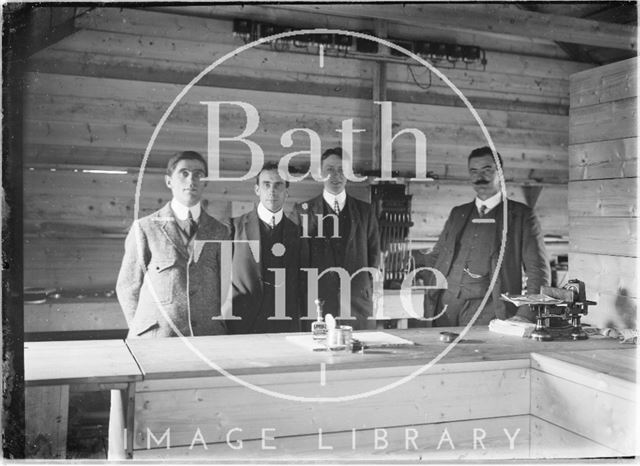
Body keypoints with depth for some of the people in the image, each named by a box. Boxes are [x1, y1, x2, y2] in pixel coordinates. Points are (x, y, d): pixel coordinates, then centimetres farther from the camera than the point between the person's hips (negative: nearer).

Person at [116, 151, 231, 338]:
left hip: (209, 339, 2)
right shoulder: (145, 228, 1)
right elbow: (127, 288, 4)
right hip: (155, 338, -2)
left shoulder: (220, 232, 7)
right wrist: (143, 332, 0)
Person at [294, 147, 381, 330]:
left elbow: (374, 253, 14)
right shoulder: (304, 210, 5)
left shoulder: (365, 210, 11)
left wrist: (367, 287, 5)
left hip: (358, 301, 2)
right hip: (319, 301, -2)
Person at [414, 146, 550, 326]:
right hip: (445, 305, 4)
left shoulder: (521, 215, 7)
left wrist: (525, 315, -11)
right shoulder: (457, 213, 19)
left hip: (488, 309, -3)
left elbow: (538, 271, 2)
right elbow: (436, 258, 21)